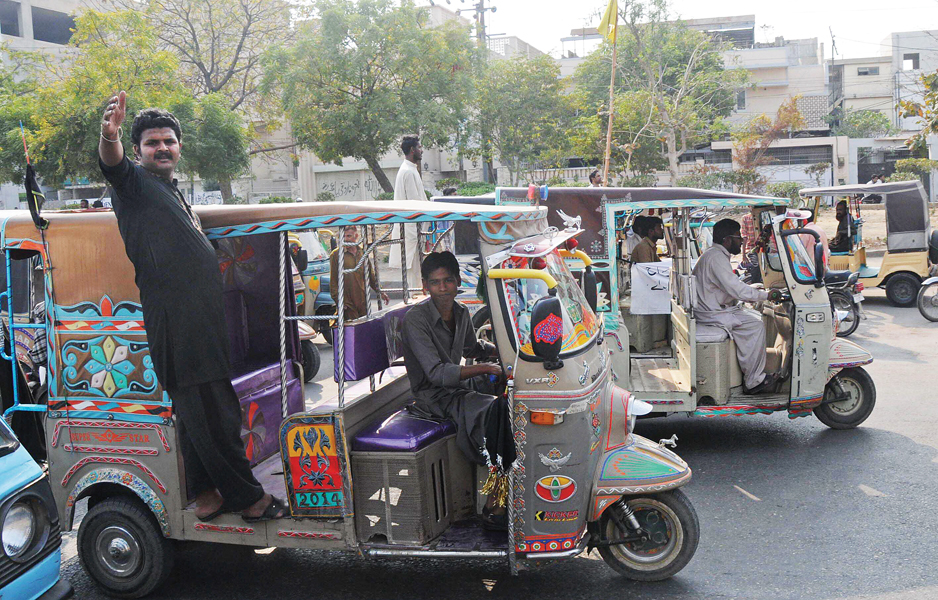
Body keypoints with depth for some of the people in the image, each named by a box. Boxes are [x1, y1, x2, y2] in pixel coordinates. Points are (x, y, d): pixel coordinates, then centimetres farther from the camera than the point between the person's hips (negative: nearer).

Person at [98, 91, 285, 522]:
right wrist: (109, 135, -45)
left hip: (205, 320, 9)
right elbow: (112, 164, -23)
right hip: (173, 321, -9)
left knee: (198, 410, 14)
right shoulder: (135, 182, 1)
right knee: (210, 414, -5)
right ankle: (246, 496, 1)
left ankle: (205, 489, 24)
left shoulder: (176, 195, 26)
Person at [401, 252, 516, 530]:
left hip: (460, 382, 8)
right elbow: (437, 373, -25)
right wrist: (484, 368, -29)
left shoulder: (461, 312, 7)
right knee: (494, 408, -29)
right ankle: (496, 499, -26)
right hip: (433, 394, -8)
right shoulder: (416, 319, -18)